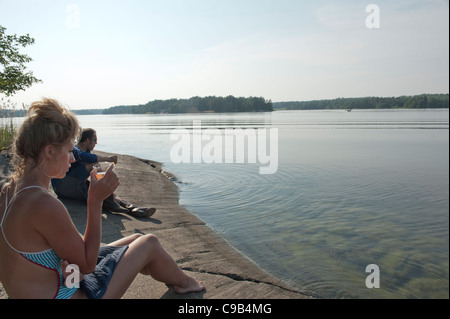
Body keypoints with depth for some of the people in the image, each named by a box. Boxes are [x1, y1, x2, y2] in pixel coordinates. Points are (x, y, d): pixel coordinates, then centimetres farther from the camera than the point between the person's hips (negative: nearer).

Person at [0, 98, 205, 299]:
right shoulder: (44, 205, -32)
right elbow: (87, 264, -20)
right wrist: (95, 201, -22)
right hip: (70, 295, -9)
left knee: (136, 240, 19)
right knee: (149, 243, 4)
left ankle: (174, 277, 44)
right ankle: (183, 281, 34)